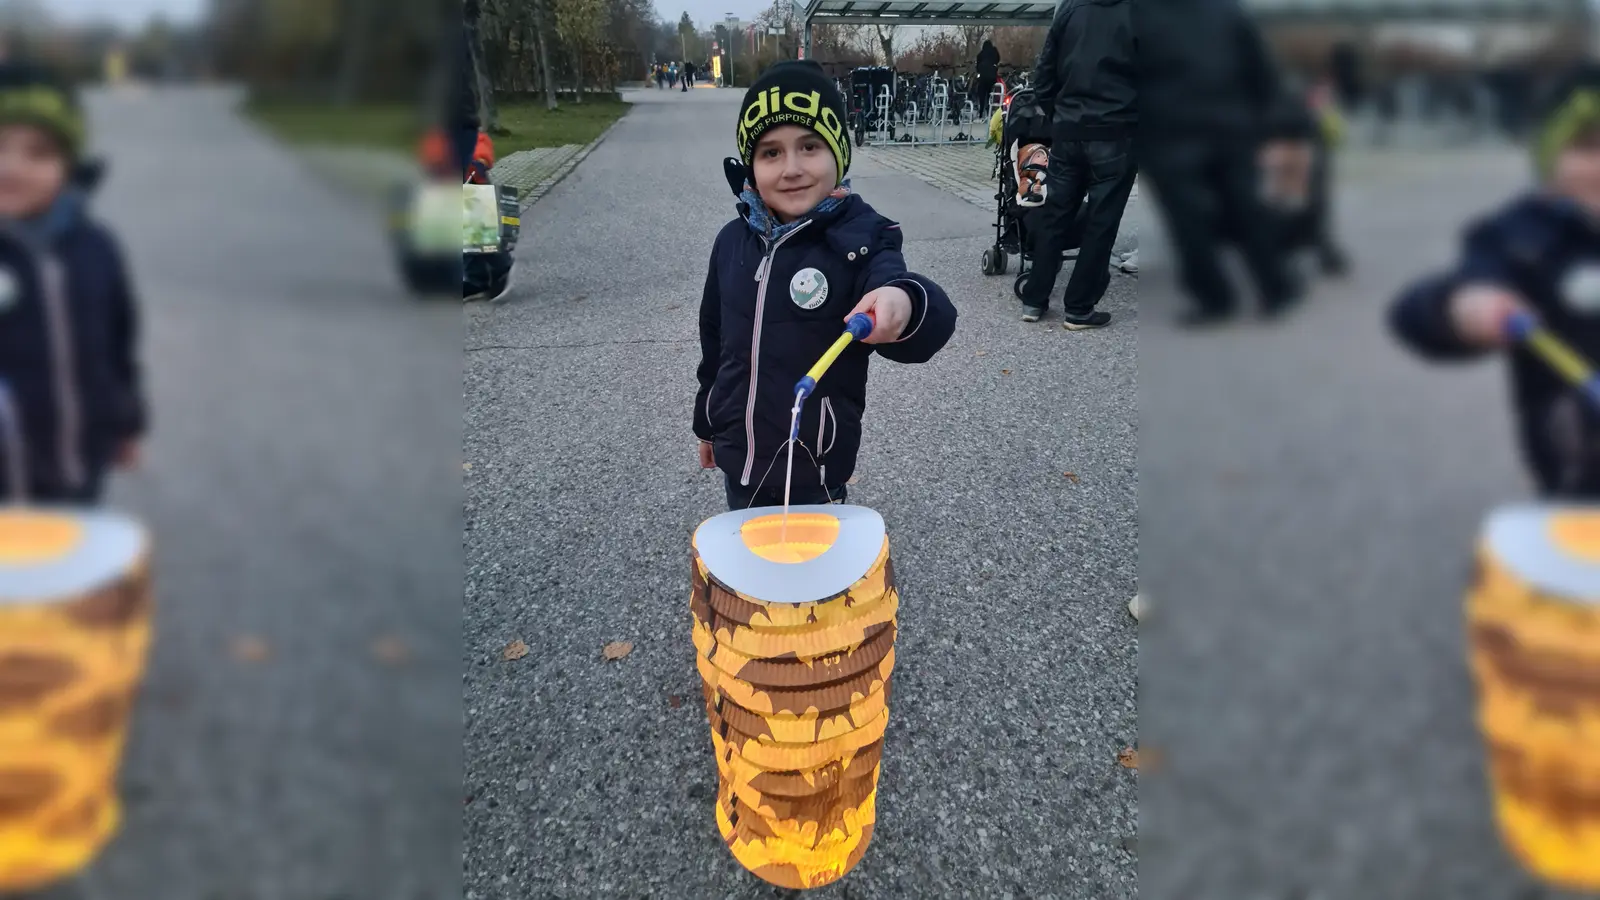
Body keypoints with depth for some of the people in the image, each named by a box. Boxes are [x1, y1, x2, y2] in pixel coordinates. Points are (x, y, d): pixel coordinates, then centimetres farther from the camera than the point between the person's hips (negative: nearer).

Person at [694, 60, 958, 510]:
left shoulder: (859, 239, -16)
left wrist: (904, 303, -55)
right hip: (739, 456, 5)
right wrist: (708, 422, 21)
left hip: (815, 466, -4)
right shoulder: (734, 240, -1)